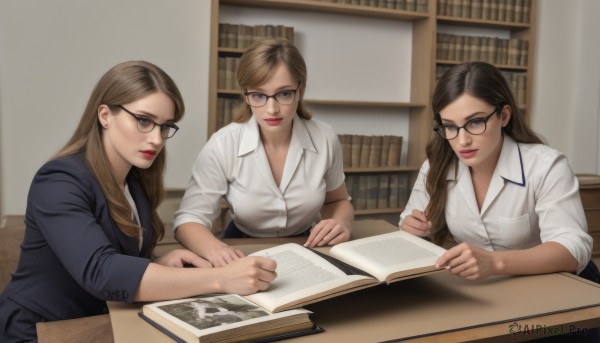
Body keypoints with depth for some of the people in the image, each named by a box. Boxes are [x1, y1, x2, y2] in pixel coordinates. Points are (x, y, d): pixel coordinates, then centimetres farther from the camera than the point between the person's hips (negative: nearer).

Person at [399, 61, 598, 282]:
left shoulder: (546, 167, -15)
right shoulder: (435, 166, -4)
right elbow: (414, 227, 6)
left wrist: (495, 262, -39)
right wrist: (411, 229, -17)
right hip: (475, 287, 3)